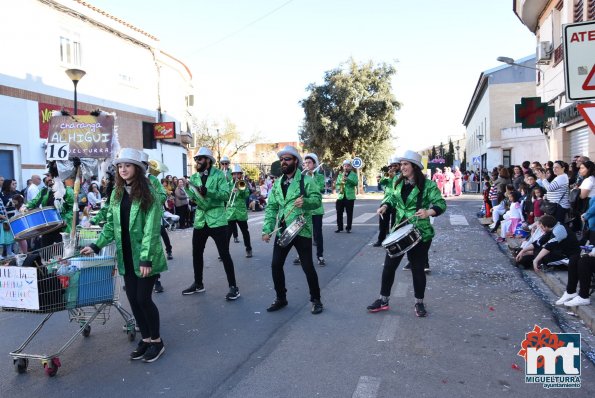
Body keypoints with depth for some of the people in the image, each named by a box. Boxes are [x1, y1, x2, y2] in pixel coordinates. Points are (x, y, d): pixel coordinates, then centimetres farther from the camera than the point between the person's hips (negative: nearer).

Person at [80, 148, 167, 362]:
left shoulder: (148, 193, -11)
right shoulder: (117, 193, 9)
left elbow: (151, 228, -16)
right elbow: (111, 224, 13)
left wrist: (146, 258, -20)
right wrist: (96, 245, 3)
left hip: (144, 257, -6)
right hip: (126, 257, 6)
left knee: (143, 298, -2)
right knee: (133, 299, 9)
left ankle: (157, 341, 18)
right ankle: (145, 339, 26)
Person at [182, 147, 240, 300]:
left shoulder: (218, 174, -6)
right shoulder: (193, 177, 9)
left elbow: (226, 194, -17)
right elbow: (194, 198, 0)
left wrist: (208, 191, -29)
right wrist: (186, 188, -19)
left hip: (216, 220, -6)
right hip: (200, 220, 6)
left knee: (224, 254, -3)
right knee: (196, 253, 14)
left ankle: (233, 286, 6)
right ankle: (198, 284, 31)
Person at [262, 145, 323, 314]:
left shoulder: (306, 180, -4)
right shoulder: (277, 184, 11)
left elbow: (317, 199, -12)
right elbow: (271, 208, 8)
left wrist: (305, 202, -33)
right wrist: (267, 229, -1)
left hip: (301, 230, -5)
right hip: (282, 231, 5)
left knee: (307, 267, 1)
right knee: (276, 265, 5)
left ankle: (316, 300, 18)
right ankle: (281, 298, 24)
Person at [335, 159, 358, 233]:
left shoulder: (354, 174, 5)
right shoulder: (340, 175, 15)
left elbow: (356, 183, -10)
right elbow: (337, 184, 11)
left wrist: (348, 179, -22)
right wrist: (338, 189, -10)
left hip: (349, 196, -3)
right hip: (340, 196, 3)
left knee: (349, 213, 1)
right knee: (339, 213, 2)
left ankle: (348, 228, 9)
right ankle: (339, 227, 10)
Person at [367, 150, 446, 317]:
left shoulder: (428, 185, -12)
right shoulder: (399, 183, 6)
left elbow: (441, 204, -19)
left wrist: (428, 212, -38)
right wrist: (385, 206, 3)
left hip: (420, 234, -5)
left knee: (418, 269, 7)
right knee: (389, 266, 9)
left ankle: (419, 303, 27)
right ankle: (383, 300, 24)